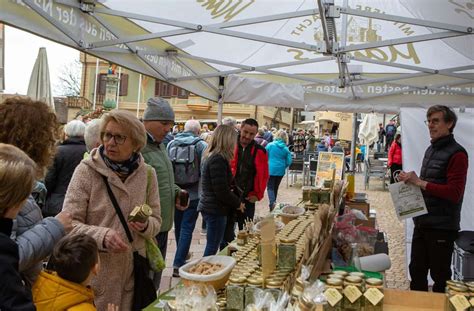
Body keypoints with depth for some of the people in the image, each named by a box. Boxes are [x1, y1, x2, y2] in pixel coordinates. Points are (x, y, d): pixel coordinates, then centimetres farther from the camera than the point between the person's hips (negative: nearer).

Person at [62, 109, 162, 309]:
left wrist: (145, 225, -16)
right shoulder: (87, 170, -9)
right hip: (94, 271, -3)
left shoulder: (146, 173, 1)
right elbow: (69, 223, -11)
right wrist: (102, 236, -26)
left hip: (133, 270, 3)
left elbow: (156, 221, 6)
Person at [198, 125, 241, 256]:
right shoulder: (218, 159, -19)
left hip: (210, 206, 9)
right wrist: (238, 203, -6)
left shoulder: (211, 156, 11)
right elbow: (221, 190, -20)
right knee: (213, 246, 0)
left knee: (212, 245, 17)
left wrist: (235, 200, 12)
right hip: (216, 209, -9)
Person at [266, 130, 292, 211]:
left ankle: (272, 203, -20)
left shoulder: (270, 145, -7)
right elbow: (289, 161, 0)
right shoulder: (286, 149, 0)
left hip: (271, 169, -3)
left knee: (270, 187, 2)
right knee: (275, 187, 17)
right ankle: (273, 203, 27)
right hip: (280, 171, 3)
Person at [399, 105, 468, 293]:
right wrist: (411, 180, 3)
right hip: (423, 222, 8)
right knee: (417, 271, 17)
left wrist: (419, 182, -22)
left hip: (442, 226, -8)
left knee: (440, 276, 6)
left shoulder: (456, 154, -13)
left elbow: (454, 193, -20)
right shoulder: (431, 149, 12)